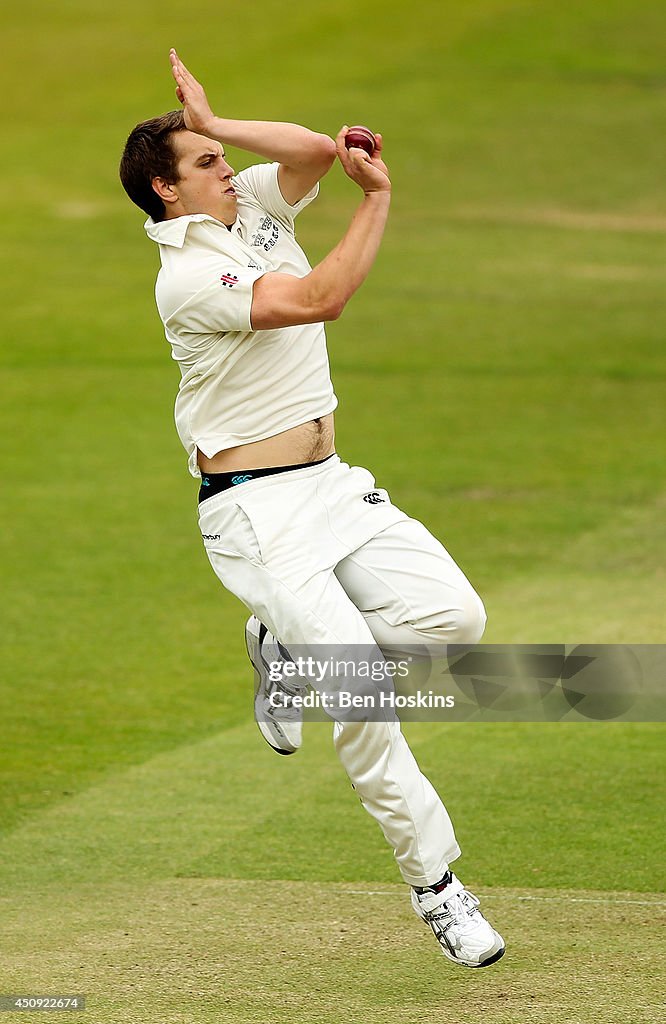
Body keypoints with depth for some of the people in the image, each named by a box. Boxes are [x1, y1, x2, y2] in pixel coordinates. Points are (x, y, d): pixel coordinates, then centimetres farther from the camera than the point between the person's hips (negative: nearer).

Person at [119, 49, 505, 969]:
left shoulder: (256, 206, 12)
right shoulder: (185, 276, -13)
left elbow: (317, 150, -6)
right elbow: (318, 299, -23)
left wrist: (213, 125, -4)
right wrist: (378, 197, -13)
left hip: (334, 487, 8)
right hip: (257, 514, -8)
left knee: (454, 617, -13)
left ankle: (292, 648, 13)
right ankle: (434, 884, -4)